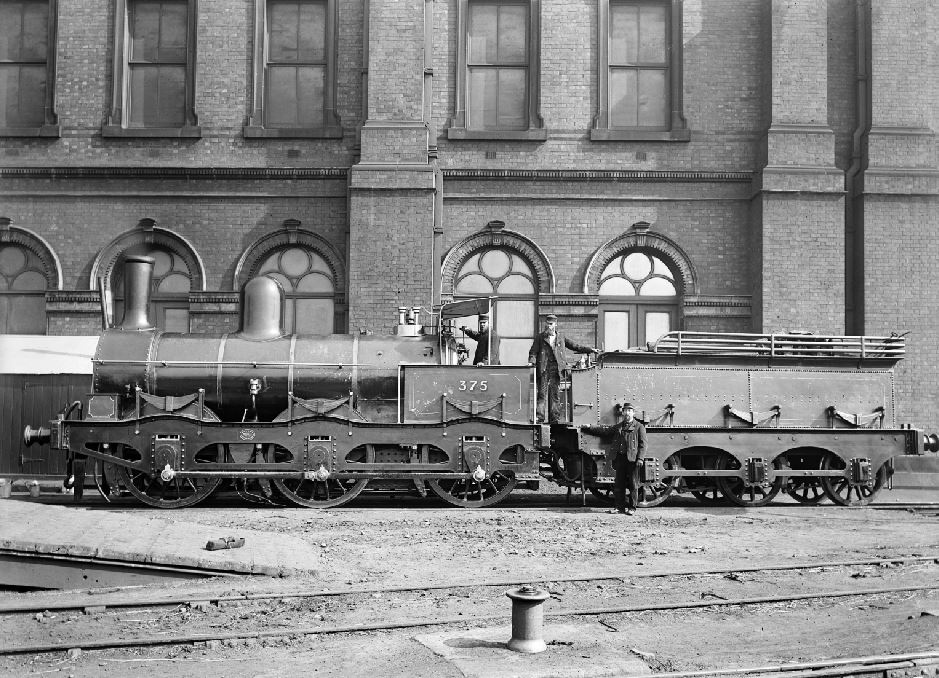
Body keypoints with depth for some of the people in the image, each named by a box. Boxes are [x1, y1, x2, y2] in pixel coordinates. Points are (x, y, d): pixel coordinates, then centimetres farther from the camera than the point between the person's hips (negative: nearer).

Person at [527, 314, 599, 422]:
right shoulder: (540, 338, 11)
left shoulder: (561, 337, 16)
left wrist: (590, 350, 14)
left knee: (555, 394, 0)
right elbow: (533, 352, 7)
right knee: (542, 393, -6)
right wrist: (531, 361, -13)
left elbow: (575, 346, 19)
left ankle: (554, 418, 4)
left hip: (556, 368, 2)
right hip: (543, 369, -2)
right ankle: (539, 417, -7)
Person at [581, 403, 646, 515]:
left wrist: (640, 458, -14)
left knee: (633, 484, 0)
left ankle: (632, 507, 6)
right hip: (620, 458, 5)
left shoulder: (639, 427, 3)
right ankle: (619, 506, 12)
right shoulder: (618, 427, 18)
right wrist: (588, 428, 21)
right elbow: (604, 431, 25)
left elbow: (642, 444, -3)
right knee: (619, 484, 6)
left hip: (632, 459, -5)